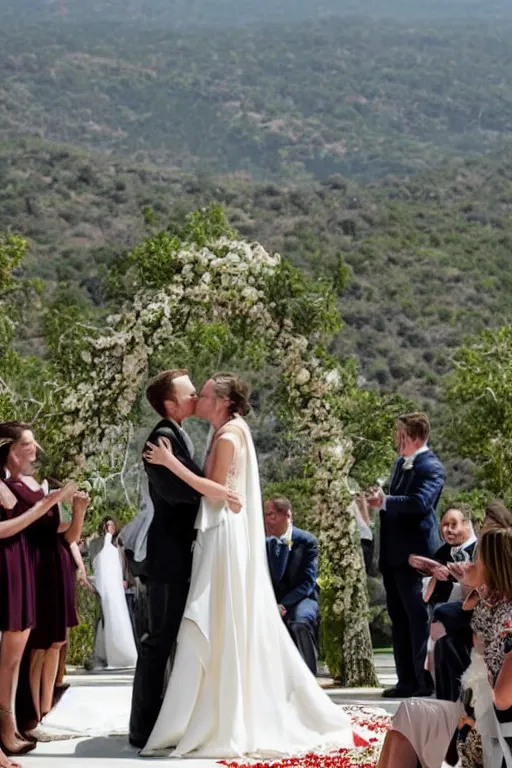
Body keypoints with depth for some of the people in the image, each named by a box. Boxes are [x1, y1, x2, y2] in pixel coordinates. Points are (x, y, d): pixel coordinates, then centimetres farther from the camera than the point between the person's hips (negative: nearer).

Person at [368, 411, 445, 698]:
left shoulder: (431, 467, -12)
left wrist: (386, 501, -27)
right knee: (399, 618, 11)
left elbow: (420, 502, -28)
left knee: (418, 616, -5)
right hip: (394, 553, 9)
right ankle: (407, 680, 17)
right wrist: (381, 502, 8)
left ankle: (425, 680, 1)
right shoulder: (401, 463, 16)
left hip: (414, 553, -9)